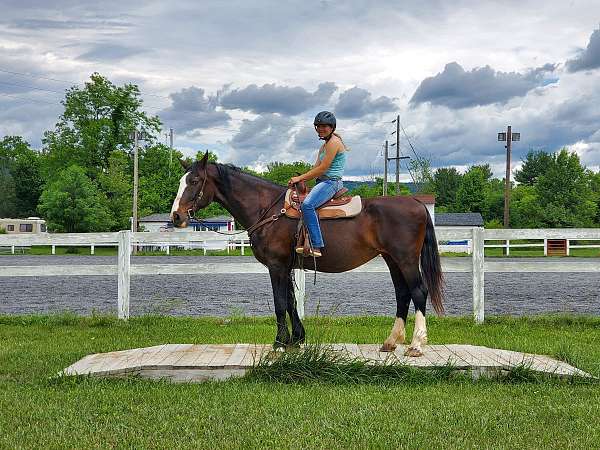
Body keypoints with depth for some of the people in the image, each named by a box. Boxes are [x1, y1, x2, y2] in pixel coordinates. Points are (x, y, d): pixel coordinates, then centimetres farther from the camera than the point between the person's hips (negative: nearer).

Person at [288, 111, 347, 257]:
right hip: (323, 182, 11)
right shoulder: (324, 146, 21)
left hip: (331, 182, -11)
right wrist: (300, 179, 3)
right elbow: (316, 169, 19)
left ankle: (316, 246, -37)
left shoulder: (334, 142, -11)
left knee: (307, 204, -32)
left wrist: (300, 178, -11)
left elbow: (322, 169, -16)